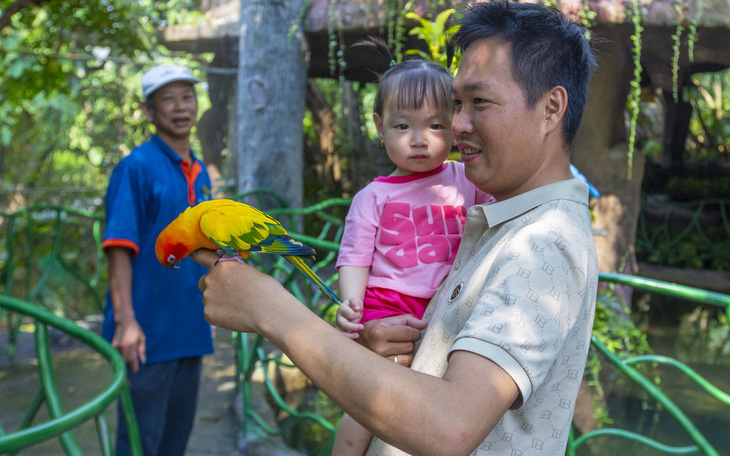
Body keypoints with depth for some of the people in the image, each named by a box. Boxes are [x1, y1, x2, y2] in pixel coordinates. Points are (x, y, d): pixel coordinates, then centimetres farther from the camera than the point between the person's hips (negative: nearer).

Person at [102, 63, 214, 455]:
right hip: (149, 334, -7)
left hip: (190, 331, 7)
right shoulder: (136, 167, -10)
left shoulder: (200, 173, 12)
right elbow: (119, 250, -15)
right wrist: (126, 321, -23)